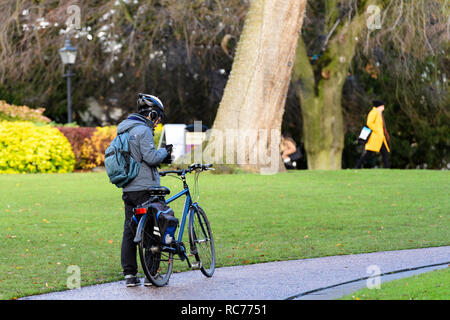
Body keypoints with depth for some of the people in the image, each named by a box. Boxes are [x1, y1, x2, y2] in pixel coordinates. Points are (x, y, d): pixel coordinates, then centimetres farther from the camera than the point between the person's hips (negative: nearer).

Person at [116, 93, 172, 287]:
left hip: (128, 189, 9)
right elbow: (151, 157, -19)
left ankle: (129, 275, 7)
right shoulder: (143, 130, -12)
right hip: (145, 188, -9)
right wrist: (164, 152, 0)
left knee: (129, 231, 7)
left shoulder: (124, 131, 18)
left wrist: (160, 158, 19)